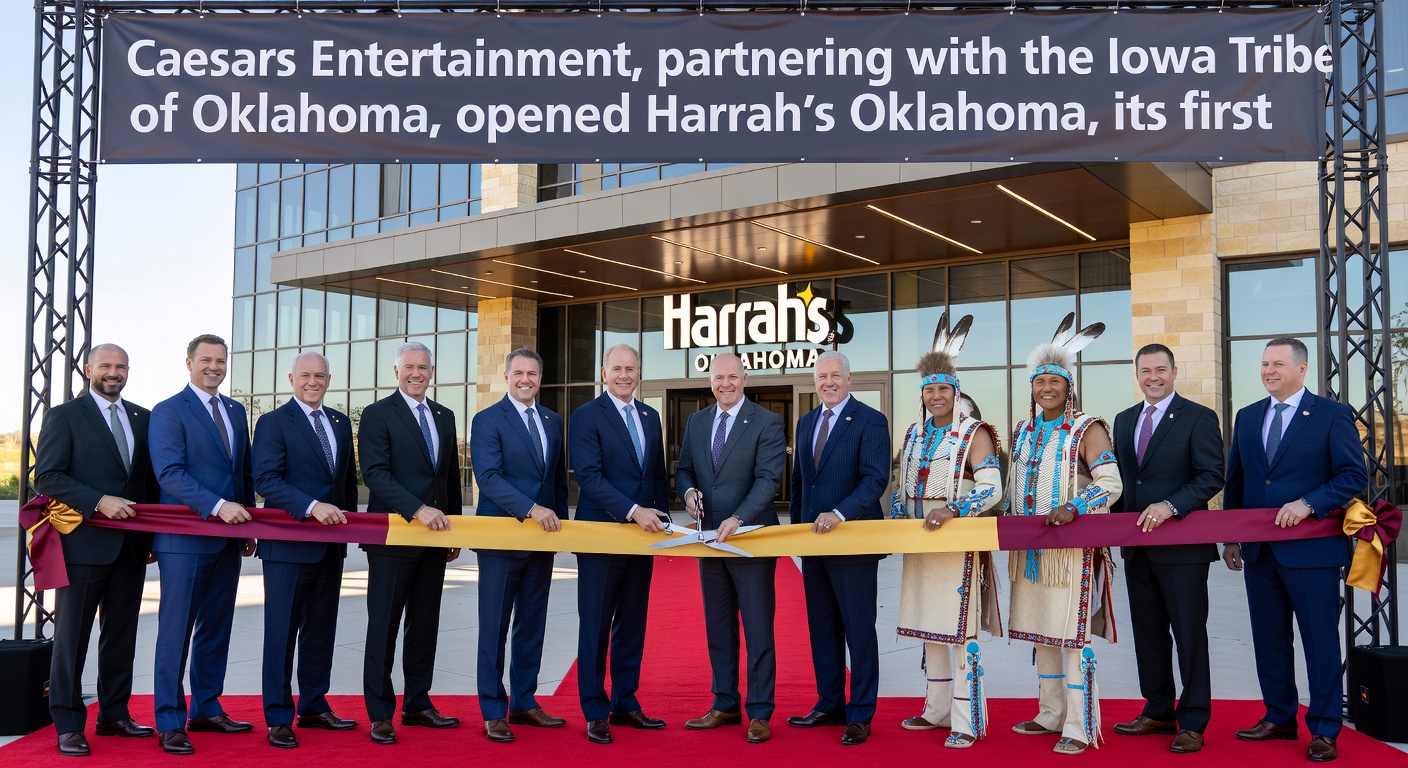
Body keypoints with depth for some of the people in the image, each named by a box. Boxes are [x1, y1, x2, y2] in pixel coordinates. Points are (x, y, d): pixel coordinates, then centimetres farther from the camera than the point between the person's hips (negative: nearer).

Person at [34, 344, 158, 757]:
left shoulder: (143, 418, 13)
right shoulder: (64, 416, -1)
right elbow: (47, 477, -9)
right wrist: (99, 502, -20)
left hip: (132, 546, 5)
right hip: (85, 543, -5)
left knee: (122, 633, 12)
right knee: (72, 635, 2)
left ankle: (114, 715, 23)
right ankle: (68, 725, 10)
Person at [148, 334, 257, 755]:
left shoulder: (236, 411, 15)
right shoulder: (168, 412, -5)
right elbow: (170, 472, -16)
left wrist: (247, 524, 11)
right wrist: (218, 506, -25)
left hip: (228, 539, 7)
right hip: (184, 540, -6)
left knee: (216, 629, 12)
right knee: (176, 631, -1)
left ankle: (206, 709, 23)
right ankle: (169, 722, 6)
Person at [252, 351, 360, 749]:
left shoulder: (341, 422, 13)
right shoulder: (273, 422, -5)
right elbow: (266, 480, -16)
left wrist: (349, 520, 8)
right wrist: (312, 507, -27)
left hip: (330, 544, 6)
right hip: (289, 544, -6)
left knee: (322, 629, 13)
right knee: (282, 631, 1)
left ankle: (314, 707, 25)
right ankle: (278, 718, 9)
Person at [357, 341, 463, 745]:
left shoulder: (444, 416, 14)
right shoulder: (378, 414, -5)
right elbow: (375, 473, -16)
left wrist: (453, 528, 12)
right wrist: (418, 509, -25)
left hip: (433, 537, 6)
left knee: (425, 624, 11)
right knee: (384, 626, 1)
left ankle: (417, 704, 22)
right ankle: (380, 713, 10)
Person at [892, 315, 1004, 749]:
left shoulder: (974, 434, -8)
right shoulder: (914, 434, 12)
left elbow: (992, 488, -17)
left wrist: (954, 511, -29)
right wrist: (899, 519, 5)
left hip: (959, 544, -7)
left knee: (959, 630, -6)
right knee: (930, 628, 13)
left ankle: (967, 722, 1)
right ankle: (938, 710, 23)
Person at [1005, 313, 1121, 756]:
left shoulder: (1087, 430, -6)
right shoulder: (1023, 431, 12)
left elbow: (1111, 485, -14)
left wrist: (1072, 507, -28)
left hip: (1072, 550, -6)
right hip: (1030, 550, 6)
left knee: (1072, 636, -5)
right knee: (1041, 634, 13)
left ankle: (1080, 729, 2)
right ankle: (1052, 716, 24)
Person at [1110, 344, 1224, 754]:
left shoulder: (1198, 417, -6)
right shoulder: (1124, 420, 13)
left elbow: (1212, 476, -12)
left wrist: (1170, 506, -24)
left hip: (1181, 546, -6)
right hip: (1137, 546, 6)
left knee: (1189, 634, 1)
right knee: (1148, 632, 14)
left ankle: (1193, 723, 10)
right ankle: (1158, 712, 25)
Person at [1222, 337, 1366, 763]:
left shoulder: (1332, 414, -3)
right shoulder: (1247, 417, 12)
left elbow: (1354, 474, -8)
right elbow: (1235, 481, 15)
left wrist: (1308, 503, -21)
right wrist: (1231, 538, 13)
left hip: (1312, 548, -5)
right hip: (1259, 551, 5)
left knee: (1320, 641, 2)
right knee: (1269, 640, 12)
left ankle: (1324, 730, 12)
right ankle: (1279, 717, 26)